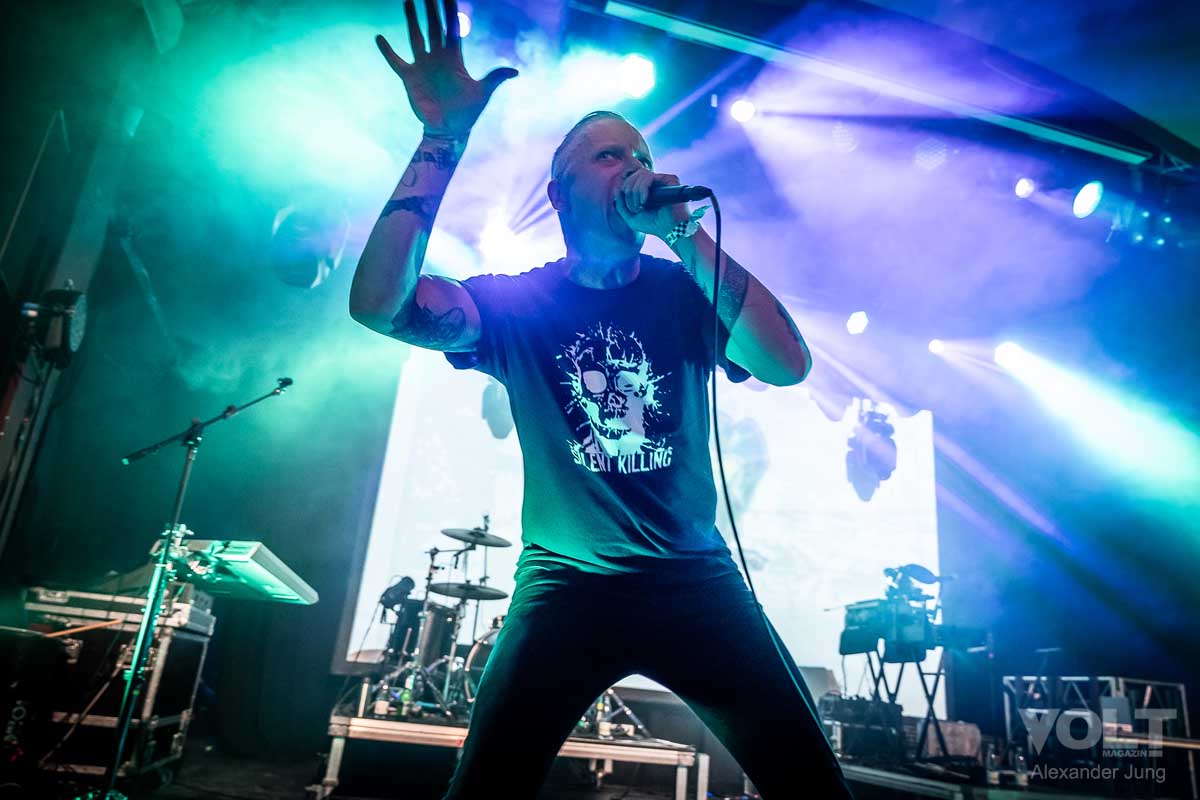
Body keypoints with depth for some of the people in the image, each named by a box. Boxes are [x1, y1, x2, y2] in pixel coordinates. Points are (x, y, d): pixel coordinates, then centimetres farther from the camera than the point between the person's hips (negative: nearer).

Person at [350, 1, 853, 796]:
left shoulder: (685, 293, 3)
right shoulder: (515, 301, -1)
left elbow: (790, 364, -14)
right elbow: (380, 304, -17)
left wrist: (685, 233, -18)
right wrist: (444, 139, -22)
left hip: (694, 578, 2)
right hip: (566, 583, -1)